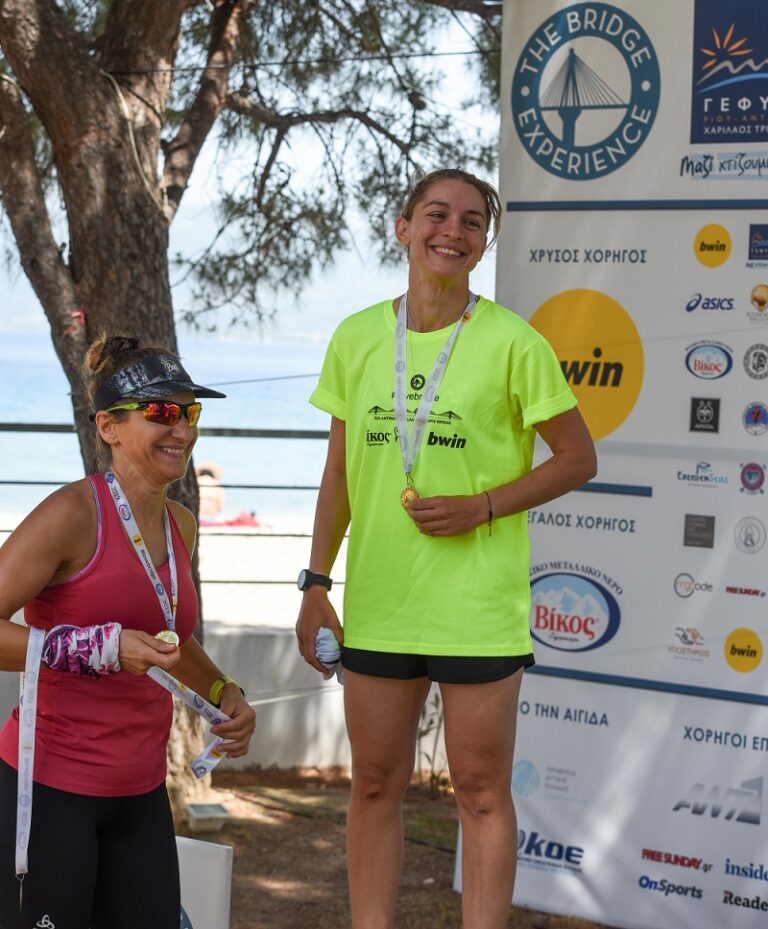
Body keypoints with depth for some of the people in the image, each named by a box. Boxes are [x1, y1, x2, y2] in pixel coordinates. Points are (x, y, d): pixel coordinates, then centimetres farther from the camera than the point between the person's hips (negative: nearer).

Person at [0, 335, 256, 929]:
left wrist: (224, 692, 12)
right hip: (50, 788, -7)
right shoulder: (75, 513, -13)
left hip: (140, 792, 7)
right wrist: (102, 649, -23)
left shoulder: (180, 526, 10)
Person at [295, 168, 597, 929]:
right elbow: (340, 470, 11)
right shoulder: (356, 338, 5)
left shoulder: (511, 342, -6)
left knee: (481, 791, 4)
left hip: (478, 607, -3)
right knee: (375, 785, 11)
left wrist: (483, 507, -13)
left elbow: (577, 459, 0)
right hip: (376, 603, 4)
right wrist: (316, 582, 7)